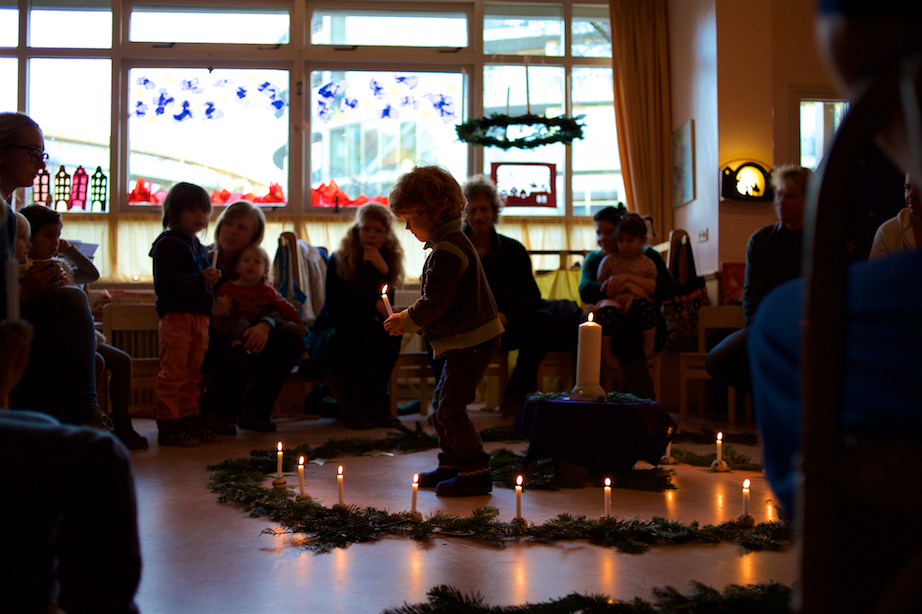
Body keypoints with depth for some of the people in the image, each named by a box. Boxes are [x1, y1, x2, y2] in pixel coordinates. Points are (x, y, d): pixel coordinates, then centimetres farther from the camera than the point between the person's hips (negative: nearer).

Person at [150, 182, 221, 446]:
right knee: (173, 375, -5)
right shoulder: (169, 243, -10)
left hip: (199, 317, 9)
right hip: (177, 316, -9)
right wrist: (200, 279, -27)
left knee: (192, 375, 15)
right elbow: (165, 279, -22)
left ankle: (189, 422, 24)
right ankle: (168, 427, 0)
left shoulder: (198, 246, 20)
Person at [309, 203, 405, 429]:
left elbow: (385, 309, -14)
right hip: (329, 338, -3)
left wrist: (383, 269, -27)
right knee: (360, 331, -33)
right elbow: (334, 311, -15)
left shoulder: (388, 262, -1)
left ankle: (376, 402, -15)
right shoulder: (339, 261, -11)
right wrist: (373, 305, -21)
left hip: (365, 344, 3)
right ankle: (353, 408, -23)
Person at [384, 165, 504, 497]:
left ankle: (476, 473, 1)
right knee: (441, 405, 17)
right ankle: (452, 465, 27)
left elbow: (435, 303, -23)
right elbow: (440, 299, 20)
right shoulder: (452, 242, 15)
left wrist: (406, 320, -7)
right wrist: (410, 319, 8)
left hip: (471, 342, -11)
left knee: (450, 408, -7)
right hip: (467, 342, 11)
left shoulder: (446, 251, -19)